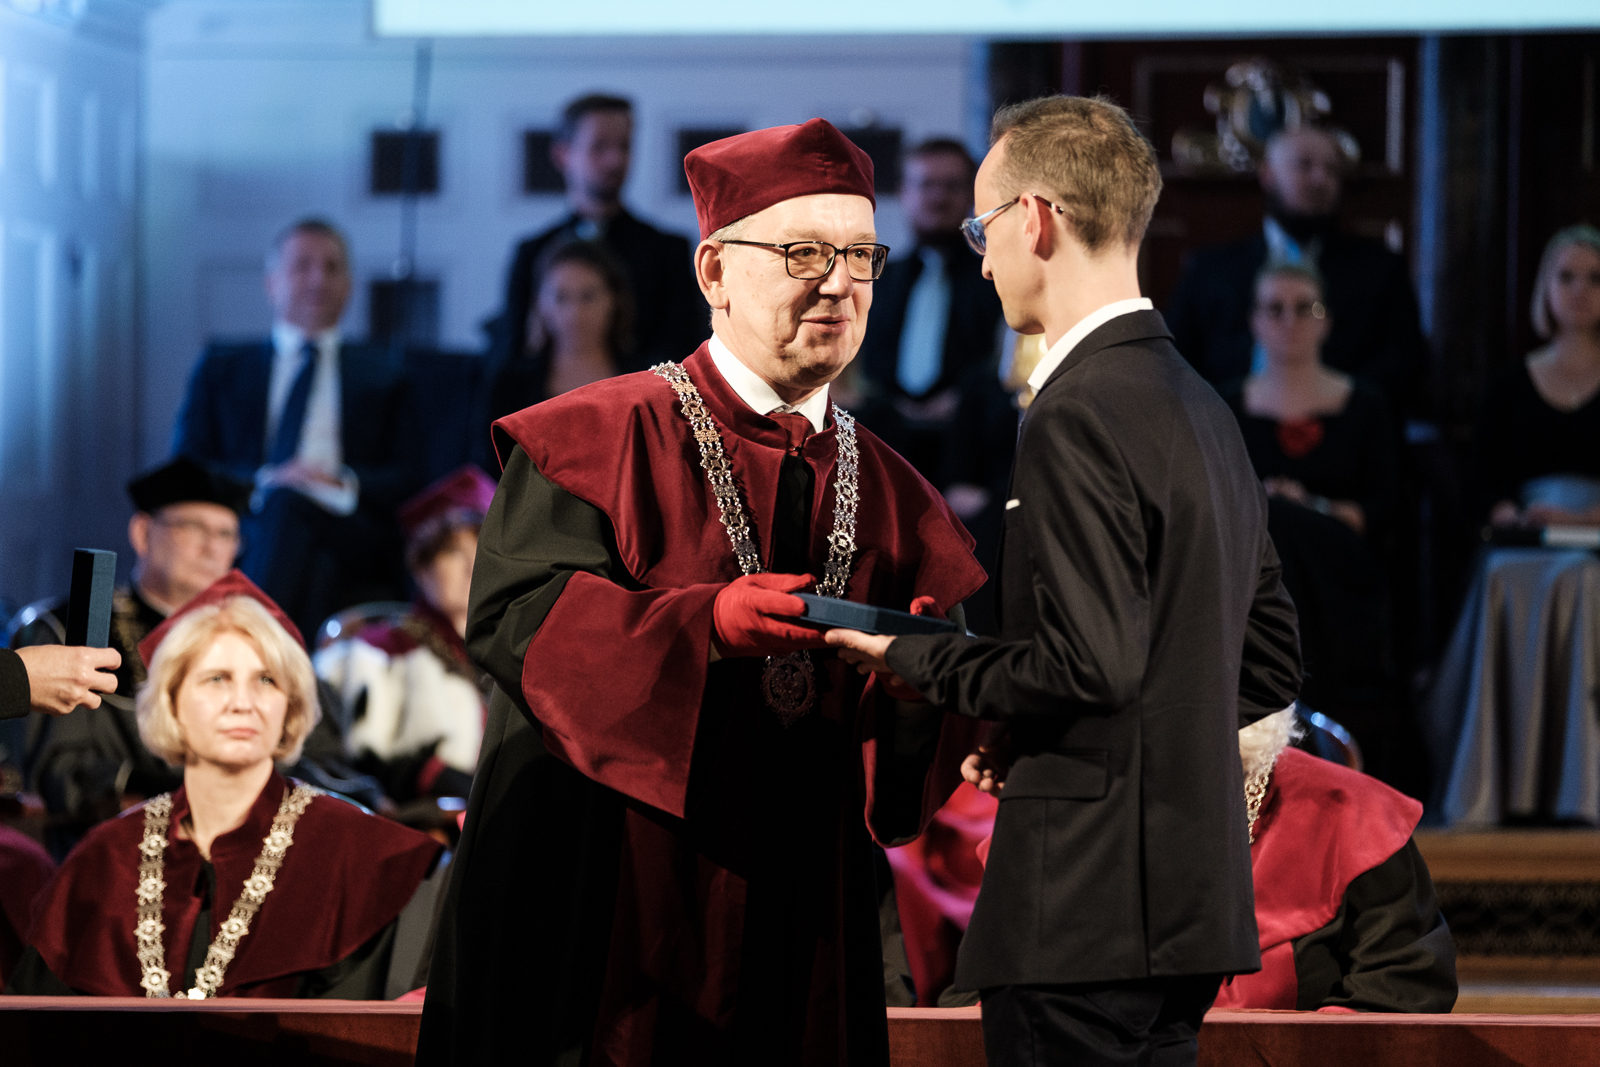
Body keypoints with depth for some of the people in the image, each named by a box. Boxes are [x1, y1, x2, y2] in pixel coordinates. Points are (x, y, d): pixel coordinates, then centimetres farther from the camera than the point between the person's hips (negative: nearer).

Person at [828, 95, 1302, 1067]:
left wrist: (912, 660, -7)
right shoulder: (1203, 407, 15)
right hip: (1192, 901, 10)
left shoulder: (1079, 416, -14)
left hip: (1093, 905, -9)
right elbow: (1272, 660, 19)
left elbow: (1091, 660, -22)